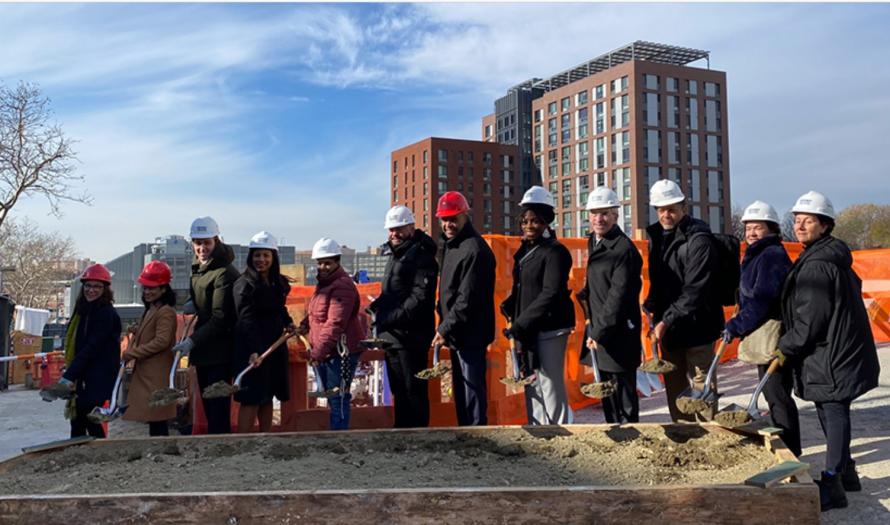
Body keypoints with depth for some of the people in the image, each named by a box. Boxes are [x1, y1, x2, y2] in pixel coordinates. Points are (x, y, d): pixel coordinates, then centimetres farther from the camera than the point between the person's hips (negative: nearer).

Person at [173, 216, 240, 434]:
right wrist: (191, 304, 4)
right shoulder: (197, 270, 15)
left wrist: (192, 341, -22)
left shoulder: (225, 273, -15)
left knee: (218, 410, -8)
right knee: (209, 407, 14)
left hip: (219, 353, -9)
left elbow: (220, 318, -18)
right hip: (202, 351, 9)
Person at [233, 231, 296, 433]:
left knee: (267, 397, 13)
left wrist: (288, 322, 4)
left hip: (275, 346, 7)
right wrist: (254, 350, -28)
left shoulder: (279, 283, 10)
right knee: (251, 399, -5)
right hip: (252, 348, -7)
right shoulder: (244, 284, -11)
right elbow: (246, 319, -19)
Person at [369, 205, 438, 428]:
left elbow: (420, 298, -19)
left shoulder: (421, 255, -11)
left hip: (411, 335, -9)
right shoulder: (394, 255, 19)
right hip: (391, 335, 10)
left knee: (414, 389, -4)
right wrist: (377, 307, 10)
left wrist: (390, 318, -20)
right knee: (398, 391, 16)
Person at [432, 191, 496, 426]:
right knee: (460, 389, 16)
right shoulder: (449, 245, 15)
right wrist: (444, 327, 12)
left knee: (472, 388, -6)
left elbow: (467, 299, -21)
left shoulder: (474, 249, -17)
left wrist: (445, 328, -17)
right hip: (456, 334, 10)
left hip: (470, 334, -10)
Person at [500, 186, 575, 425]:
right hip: (526, 330, 8)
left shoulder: (555, 251, -11)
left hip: (548, 328, -8)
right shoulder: (524, 251, 14)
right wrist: (514, 317, 1)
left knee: (551, 385, -5)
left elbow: (551, 294, -19)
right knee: (532, 386, 14)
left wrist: (521, 323, -20)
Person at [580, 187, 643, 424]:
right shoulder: (594, 242, 12)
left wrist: (599, 332, -20)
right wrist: (594, 331, 13)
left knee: (624, 395, 1)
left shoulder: (624, 248, -15)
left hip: (619, 334, -9)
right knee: (606, 395, 16)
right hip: (598, 334, 9)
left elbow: (618, 296, -20)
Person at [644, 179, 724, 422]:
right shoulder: (656, 236, 10)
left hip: (695, 327, -8)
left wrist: (667, 321, -24)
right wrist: (649, 307, 3)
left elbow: (694, 291, -21)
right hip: (668, 328, 8)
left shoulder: (698, 240, -15)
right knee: (675, 389, 14)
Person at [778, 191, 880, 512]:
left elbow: (810, 319, -20)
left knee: (833, 413, -6)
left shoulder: (817, 265, -18)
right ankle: (845, 472, 29)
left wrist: (787, 349, -9)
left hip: (831, 354, -10)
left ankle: (832, 485, -2)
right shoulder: (834, 258, 15)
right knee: (831, 411, 18)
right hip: (836, 351, 10)